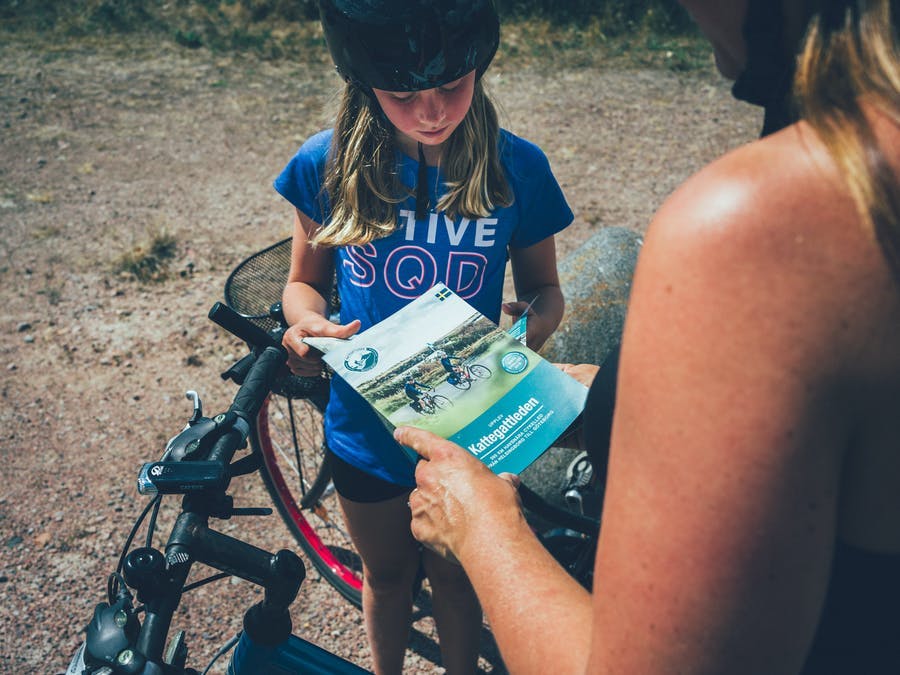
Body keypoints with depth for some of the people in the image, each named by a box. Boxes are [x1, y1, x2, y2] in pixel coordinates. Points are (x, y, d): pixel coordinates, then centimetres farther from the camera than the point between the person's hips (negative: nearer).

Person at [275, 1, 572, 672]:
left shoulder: (518, 168, -14)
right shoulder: (326, 165, -12)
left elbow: (544, 289, -2)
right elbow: (304, 280, 0)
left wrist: (531, 321, -25)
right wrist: (307, 323, -22)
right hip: (366, 425, 1)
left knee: (454, 572, 23)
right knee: (386, 573, 25)